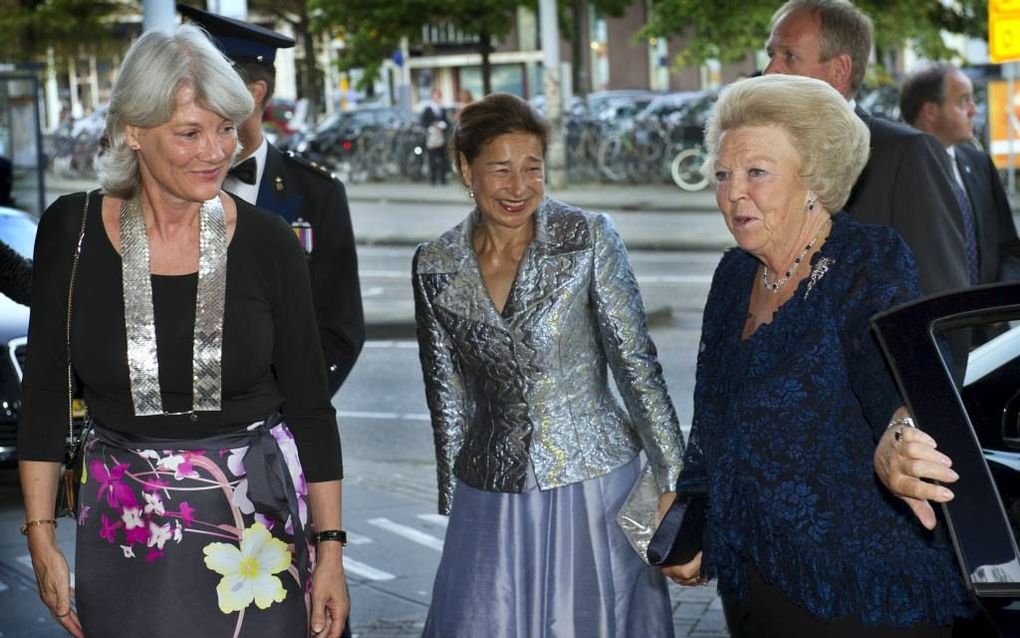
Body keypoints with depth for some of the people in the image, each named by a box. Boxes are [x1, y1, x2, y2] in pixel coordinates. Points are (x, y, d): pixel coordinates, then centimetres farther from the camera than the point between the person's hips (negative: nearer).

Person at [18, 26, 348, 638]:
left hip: (255, 513, -1)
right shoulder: (72, 230, -6)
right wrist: (42, 537, -1)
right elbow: (45, 396, 1)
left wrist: (330, 547, -2)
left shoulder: (268, 243, -7)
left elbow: (311, 407, -1)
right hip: (123, 524, 1)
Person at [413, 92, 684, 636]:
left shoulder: (588, 239, -8)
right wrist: (452, 505, 12)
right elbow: (448, 398, 8)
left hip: (591, 483, -2)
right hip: (492, 501, 2)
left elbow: (635, 363, -7)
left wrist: (672, 482, -10)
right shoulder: (436, 267, 0)